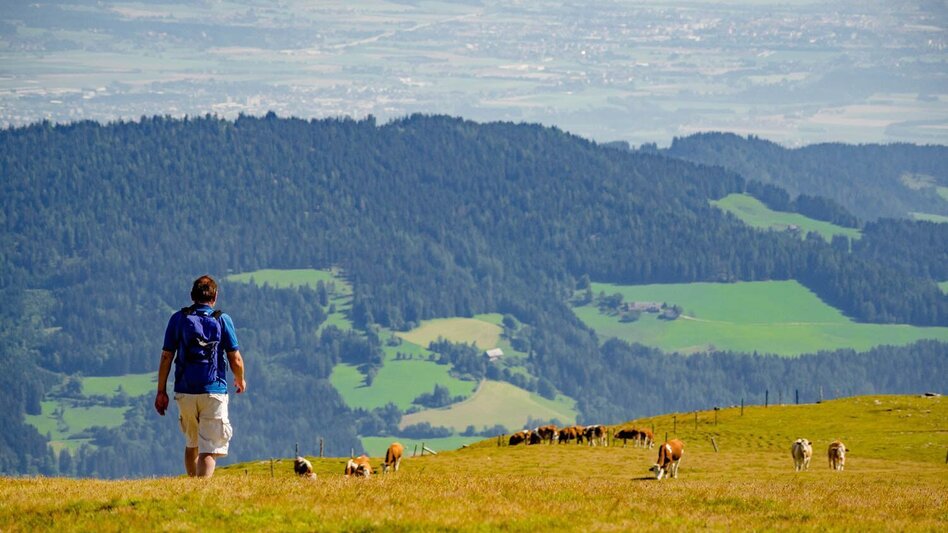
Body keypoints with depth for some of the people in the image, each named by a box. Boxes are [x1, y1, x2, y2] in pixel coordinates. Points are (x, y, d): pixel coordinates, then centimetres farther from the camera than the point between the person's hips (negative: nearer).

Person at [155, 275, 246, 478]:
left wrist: (161, 391, 9)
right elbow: (236, 360, 1)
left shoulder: (178, 319, 4)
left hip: (185, 392, 2)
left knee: (192, 444, 21)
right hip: (214, 392, -2)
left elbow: (166, 357, 2)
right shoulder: (222, 320, 1)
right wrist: (240, 381, 21)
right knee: (209, 448, -5)